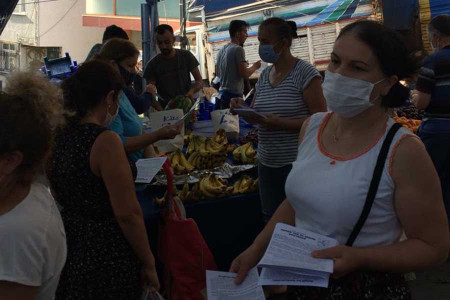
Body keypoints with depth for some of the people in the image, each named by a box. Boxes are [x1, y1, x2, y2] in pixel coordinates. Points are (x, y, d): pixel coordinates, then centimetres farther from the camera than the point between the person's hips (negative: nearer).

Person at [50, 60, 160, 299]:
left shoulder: (57, 136, 0)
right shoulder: (105, 141, -22)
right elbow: (127, 213, -22)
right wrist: (149, 264, -12)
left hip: (68, 246, 7)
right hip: (107, 253, -7)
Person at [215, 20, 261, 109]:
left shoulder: (221, 50, 14)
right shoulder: (238, 49, -10)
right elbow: (245, 74, -16)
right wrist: (255, 66, 3)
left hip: (222, 92, 9)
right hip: (234, 94, -9)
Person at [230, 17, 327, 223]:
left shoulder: (305, 73, -10)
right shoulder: (264, 75, 11)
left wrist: (279, 123, -23)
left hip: (296, 162, -6)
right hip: (267, 162, 7)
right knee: (270, 219, 13)